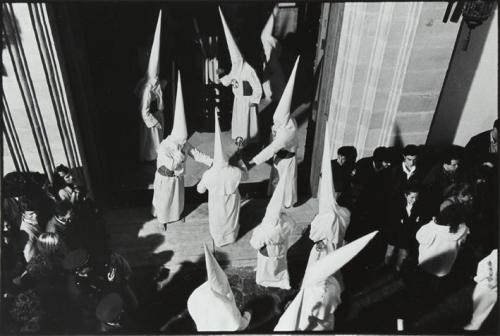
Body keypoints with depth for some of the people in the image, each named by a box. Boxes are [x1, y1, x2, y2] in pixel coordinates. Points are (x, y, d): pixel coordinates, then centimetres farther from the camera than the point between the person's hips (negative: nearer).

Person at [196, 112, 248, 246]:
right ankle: (231, 235, 57)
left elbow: (200, 190, -14)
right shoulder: (235, 172, -30)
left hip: (216, 205, -1)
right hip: (231, 204, 1)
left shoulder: (208, 175, -33)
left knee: (217, 221, 29)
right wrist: (242, 165, 9)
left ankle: (218, 238, 53)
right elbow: (245, 175, -6)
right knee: (231, 219, 31)